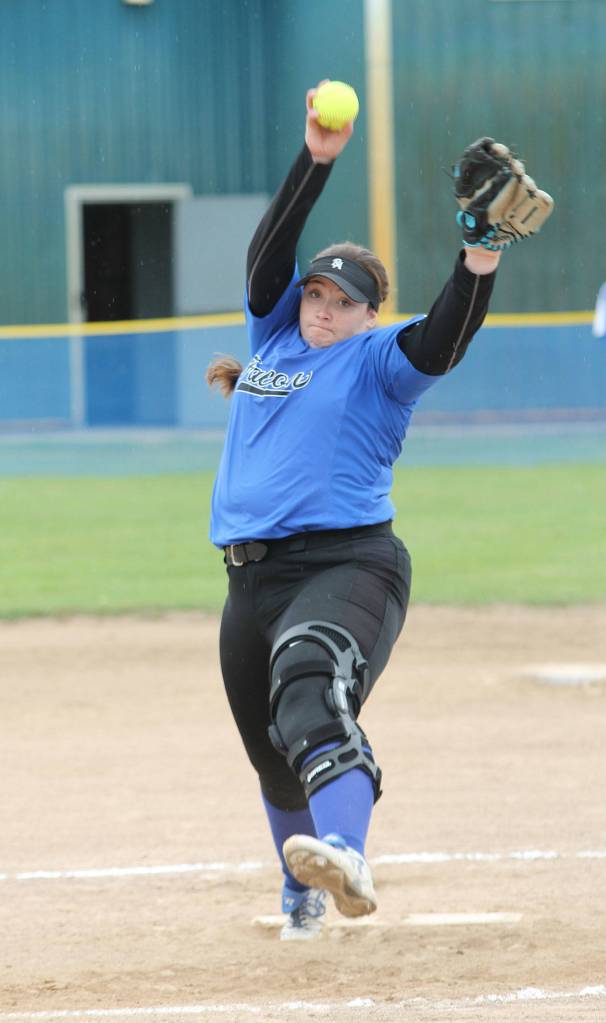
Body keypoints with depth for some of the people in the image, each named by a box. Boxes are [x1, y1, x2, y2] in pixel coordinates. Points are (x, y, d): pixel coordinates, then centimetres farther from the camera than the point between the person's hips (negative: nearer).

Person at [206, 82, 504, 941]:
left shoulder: (378, 362, 2)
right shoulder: (275, 337, 17)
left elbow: (442, 342, -17)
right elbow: (272, 248, 7)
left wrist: (478, 267, -34)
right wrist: (317, 160, -5)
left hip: (349, 563, -6)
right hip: (255, 576, 6)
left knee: (310, 690, -34)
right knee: (273, 753, 15)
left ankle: (347, 861, -55)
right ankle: (304, 900, 39)